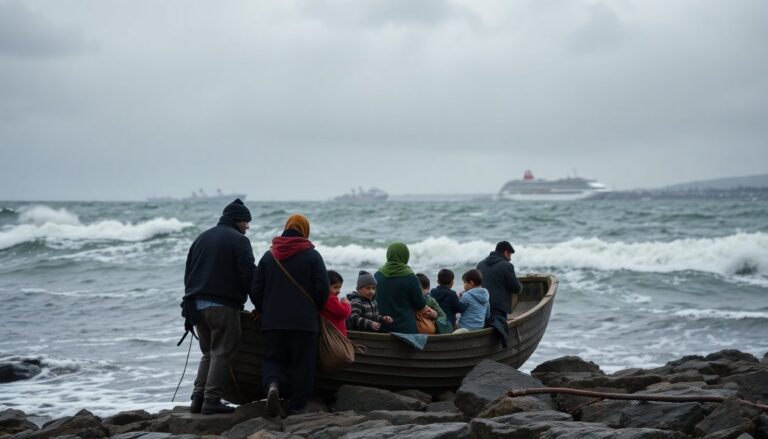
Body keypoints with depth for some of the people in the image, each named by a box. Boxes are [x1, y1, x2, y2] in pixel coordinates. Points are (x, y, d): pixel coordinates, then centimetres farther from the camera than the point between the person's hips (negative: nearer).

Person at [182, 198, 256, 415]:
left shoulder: (201, 238, 19)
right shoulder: (238, 240, -4)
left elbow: (188, 273, 20)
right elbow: (249, 275, -12)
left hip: (196, 305, 7)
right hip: (223, 305, -7)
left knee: (208, 353, 16)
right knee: (222, 353, -3)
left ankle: (198, 398, 7)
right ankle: (212, 400, -9)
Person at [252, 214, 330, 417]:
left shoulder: (269, 256, 7)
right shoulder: (312, 256, -2)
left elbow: (257, 289, 8)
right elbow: (323, 289, -6)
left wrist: (262, 311, 23)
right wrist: (315, 310, 12)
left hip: (273, 321, 3)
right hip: (304, 321, -3)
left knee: (273, 358, 10)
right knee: (302, 364, 5)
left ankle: (272, 384, -20)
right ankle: (297, 405, 5)